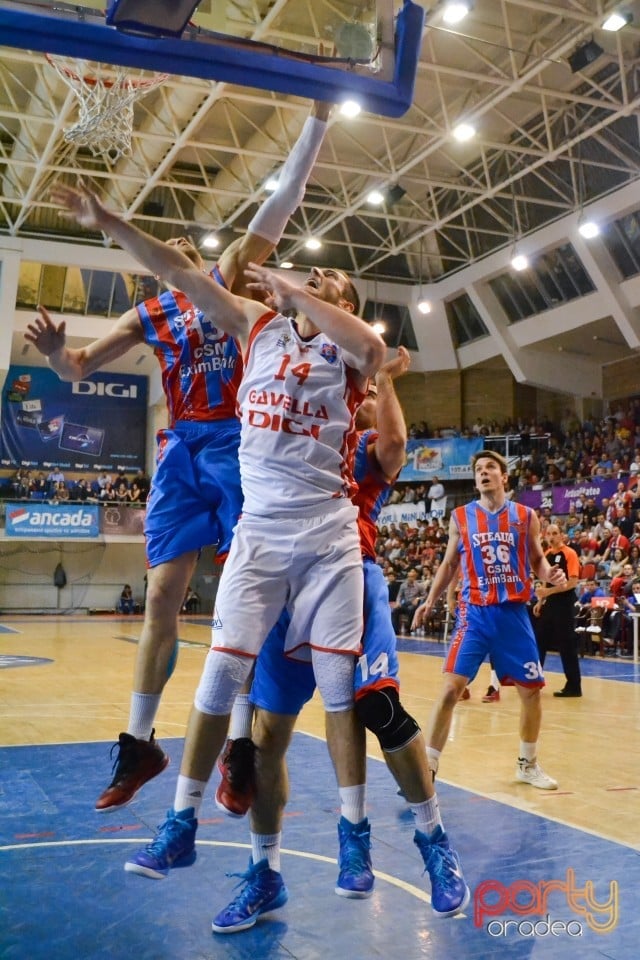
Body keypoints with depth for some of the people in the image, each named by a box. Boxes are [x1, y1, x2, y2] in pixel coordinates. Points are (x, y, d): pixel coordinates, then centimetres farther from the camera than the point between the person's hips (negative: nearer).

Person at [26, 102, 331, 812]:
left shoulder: (230, 278, 7)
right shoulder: (150, 315, 15)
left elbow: (284, 197, 2)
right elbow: (78, 368, 14)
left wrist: (317, 117, -2)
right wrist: (56, 353, -10)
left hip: (236, 442, -3)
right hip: (181, 450, 4)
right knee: (162, 593, 2)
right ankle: (138, 742, 12)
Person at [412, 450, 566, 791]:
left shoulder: (525, 516, 4)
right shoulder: (460, 516, 3)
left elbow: (536, 561, 10)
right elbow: (449, 563, 11)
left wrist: (551, 574, -12)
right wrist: (430, 600, 2)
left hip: (514, 612, 2)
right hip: (475, 613, -1)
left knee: (531, 691, 8)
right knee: (451, 687, -12)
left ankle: (528, 764, 30)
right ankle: (427, 768, -3)